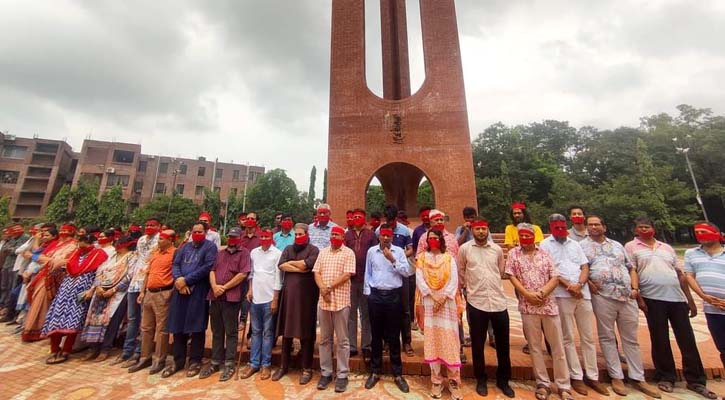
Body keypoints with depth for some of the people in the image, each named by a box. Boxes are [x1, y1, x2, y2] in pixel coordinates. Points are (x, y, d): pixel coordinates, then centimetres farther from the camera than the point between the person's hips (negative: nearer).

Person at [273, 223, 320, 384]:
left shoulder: (313, 250, -3)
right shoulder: (288, 249, 12)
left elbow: (306, 265, -18)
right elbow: (281, 266, -3)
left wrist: (290, 263, -4)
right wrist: (299, 268, -12)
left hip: (306, 295, -4)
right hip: (288, 293, 4)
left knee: (305, 332, 5)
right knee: (286, 330, 13)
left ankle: (307, 368, 20)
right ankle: (284, 365, 30)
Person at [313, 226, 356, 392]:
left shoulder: (348, 253, -4)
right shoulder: (323, 252, 11)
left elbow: (347, 275, -12)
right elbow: (316, 273, 5)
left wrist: (329, 288, -12)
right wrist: (323, 289, -11)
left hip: (341, 300, -4)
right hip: (323, 300, 4)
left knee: (342, 340, 7)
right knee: (324, 339, 15)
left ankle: (342, 375, 21)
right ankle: (325, 373, 29)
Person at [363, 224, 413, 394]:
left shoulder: (399, 251, -2)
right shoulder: (371, 251, 2)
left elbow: (407, 272, -8)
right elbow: (367, 273, 7)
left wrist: (393, 260, -17)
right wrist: (367, 292, 4)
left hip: (393, 295, -1)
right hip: (375, 295, 1)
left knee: (394, 336, 9)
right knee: (376, 335, 12)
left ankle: (397, 374, 26)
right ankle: (375, 372, 29)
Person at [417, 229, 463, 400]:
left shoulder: (449, 258, 4)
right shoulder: (422, 258, 4)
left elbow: (454, 281, -4)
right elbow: (419, 280, -4)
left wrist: (443, 298, -13)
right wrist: (434, 297, -12)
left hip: (447, 303, 0)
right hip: (429, 303, 1)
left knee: (449, 341, 1)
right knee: (431, 341, 5)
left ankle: (454, 381, 16)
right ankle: (436, 381, 18)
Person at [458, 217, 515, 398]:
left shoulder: (497, 249, 3)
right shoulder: (464, 248, -5)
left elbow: (501, 272, 16)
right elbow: (460, 272, 7)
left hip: (499, 302, 3)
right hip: (476, 303, -2)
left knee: (503, 344, 15)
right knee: (478, 344, 11)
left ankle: (503, 380, 37)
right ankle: (481, 380, 31)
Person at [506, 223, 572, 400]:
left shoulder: (544, 254, 5)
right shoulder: (513, 254, 0)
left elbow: (555, 277, 1)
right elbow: (512, 276, -4)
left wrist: (542, 293, -13)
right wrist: (528, 294, -13)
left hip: (549, 305, 2)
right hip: (528, 306, -1)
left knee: (557, 346, 10)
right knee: (535, 346, 10)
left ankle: (564, 386, 25)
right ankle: (543, 384, 24)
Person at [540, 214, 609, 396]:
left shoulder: (575, 244, 15)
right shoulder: (545, 244, 0)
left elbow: (585, 267, 8)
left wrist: (579, 285, -8)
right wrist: (568, 286, -13)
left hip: (583, 293, 5)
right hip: (562, 295, -4)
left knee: (588, 337, 11)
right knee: (568, 338, 4)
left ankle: (592, 376, 24)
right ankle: (576, 376, 15)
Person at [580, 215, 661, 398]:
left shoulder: (617, 245, 17)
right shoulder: (582, 245, 1)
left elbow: (631, 268, 17)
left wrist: (635, 288, 5)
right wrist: (588, 282, -15)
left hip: (627, 296, 4)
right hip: (602, 296, -4)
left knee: (631, 338, 11)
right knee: (607, 337, 4)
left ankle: (638, 378, 23)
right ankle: (616, 377, 15)